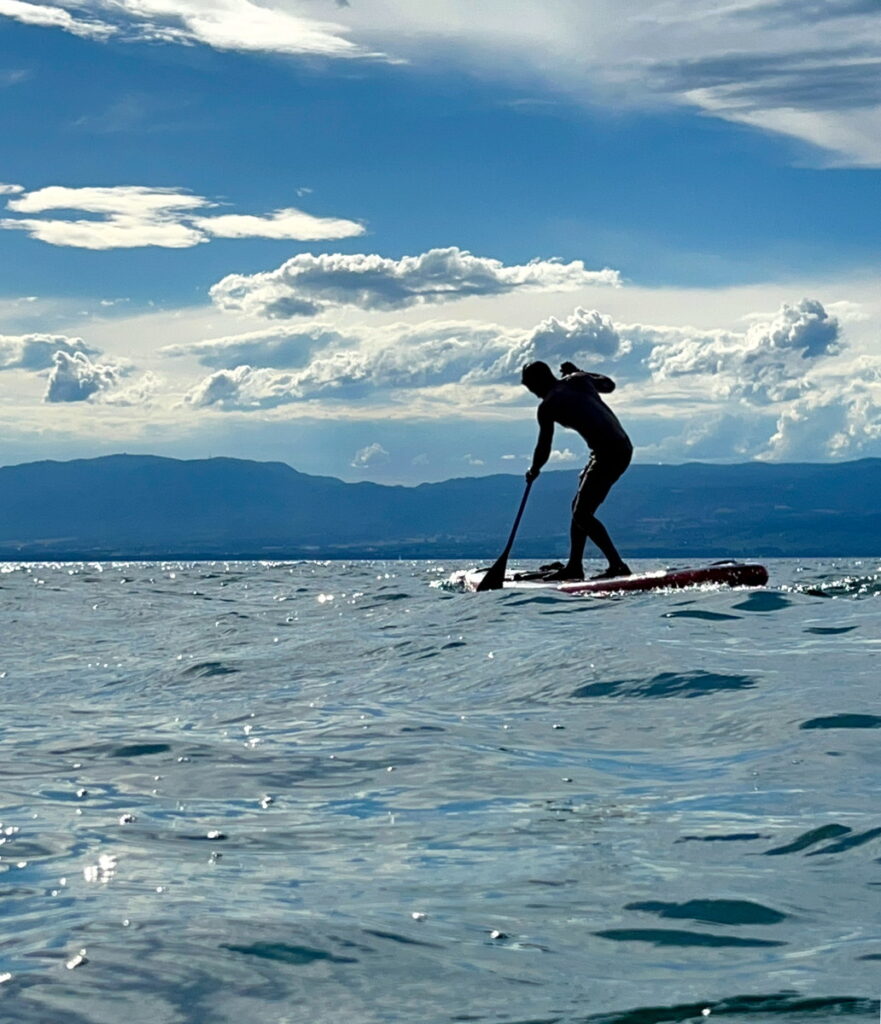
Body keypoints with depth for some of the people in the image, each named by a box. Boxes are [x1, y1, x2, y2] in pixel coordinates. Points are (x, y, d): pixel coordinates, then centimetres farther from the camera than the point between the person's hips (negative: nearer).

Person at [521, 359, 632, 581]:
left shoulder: (548, 406, -7)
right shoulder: (578, 380, 13)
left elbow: (543, 449, -2)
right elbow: (609, 385, 33)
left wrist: (533, 471, 17)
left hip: (609, 453, -9)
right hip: (623, 447, 9)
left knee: (582, 514, -8)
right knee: (580, 508, 17)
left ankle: (617, 565, -14)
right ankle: (574, 566, 22)